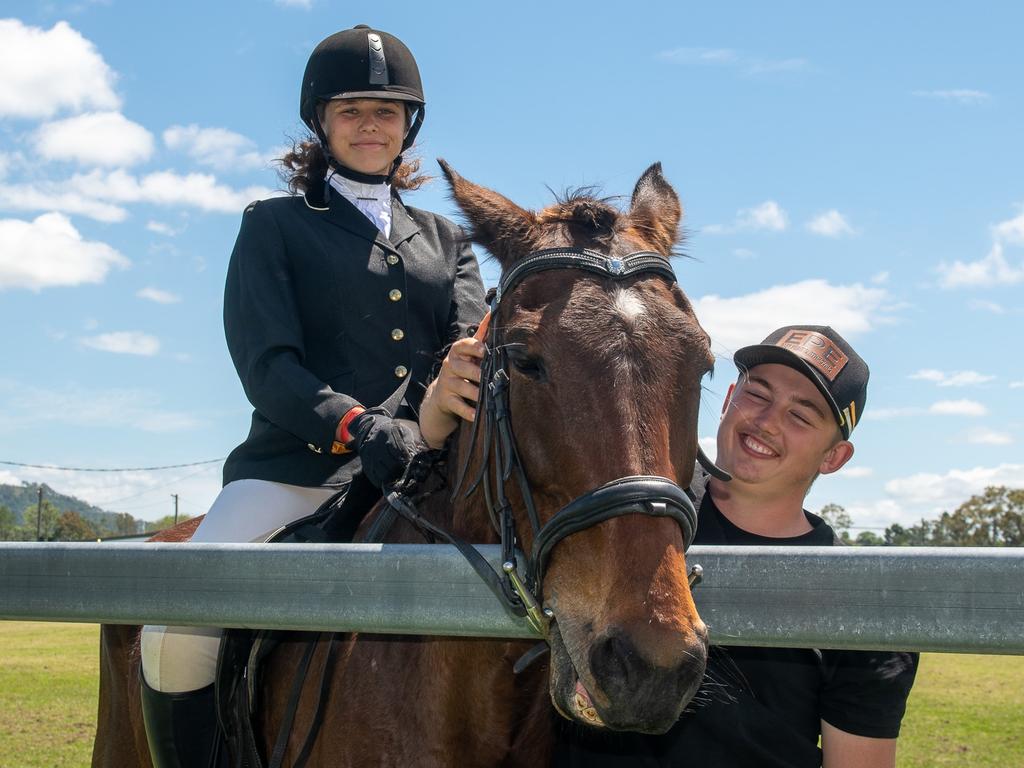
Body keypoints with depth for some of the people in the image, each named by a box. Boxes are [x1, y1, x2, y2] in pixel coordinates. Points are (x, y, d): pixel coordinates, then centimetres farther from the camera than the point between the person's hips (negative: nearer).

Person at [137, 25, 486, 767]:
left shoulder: (445, 239, 21)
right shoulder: (275, 226, 11)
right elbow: (265, 363, -3)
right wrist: (354, 425, -23)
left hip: (425, 472, 3)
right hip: (299, 467, -3)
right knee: (176, 633, -25)